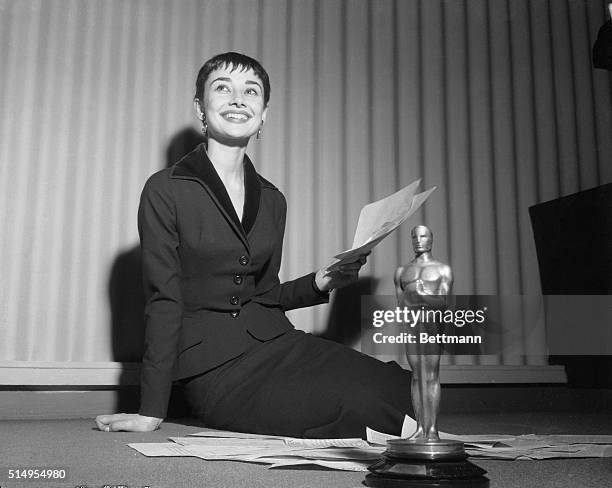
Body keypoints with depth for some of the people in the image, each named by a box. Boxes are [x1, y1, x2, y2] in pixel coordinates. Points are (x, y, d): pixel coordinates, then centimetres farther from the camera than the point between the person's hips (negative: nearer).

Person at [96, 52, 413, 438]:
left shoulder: (272, 200, 13)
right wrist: (152, 411, -8)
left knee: (397, 388, -18)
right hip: (216, 367, -5)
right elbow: (164, 300, -7)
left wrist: (318, 284, 1)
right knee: (367, 404, -24)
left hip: (278, 345, 6)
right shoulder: (166, 190, -3)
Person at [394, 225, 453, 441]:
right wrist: (411, 298, -10)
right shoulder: (402, 271, 19)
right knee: (417, 376, 2)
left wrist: (423, 296, -20)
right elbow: (401, 303, 12)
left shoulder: (443, 269, 9)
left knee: (431, 376, -7)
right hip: (410, 322, 3)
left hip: (433, 321, -3)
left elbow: (442, 302, -2)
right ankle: (420, 428, 4)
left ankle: (432, 428, -5)